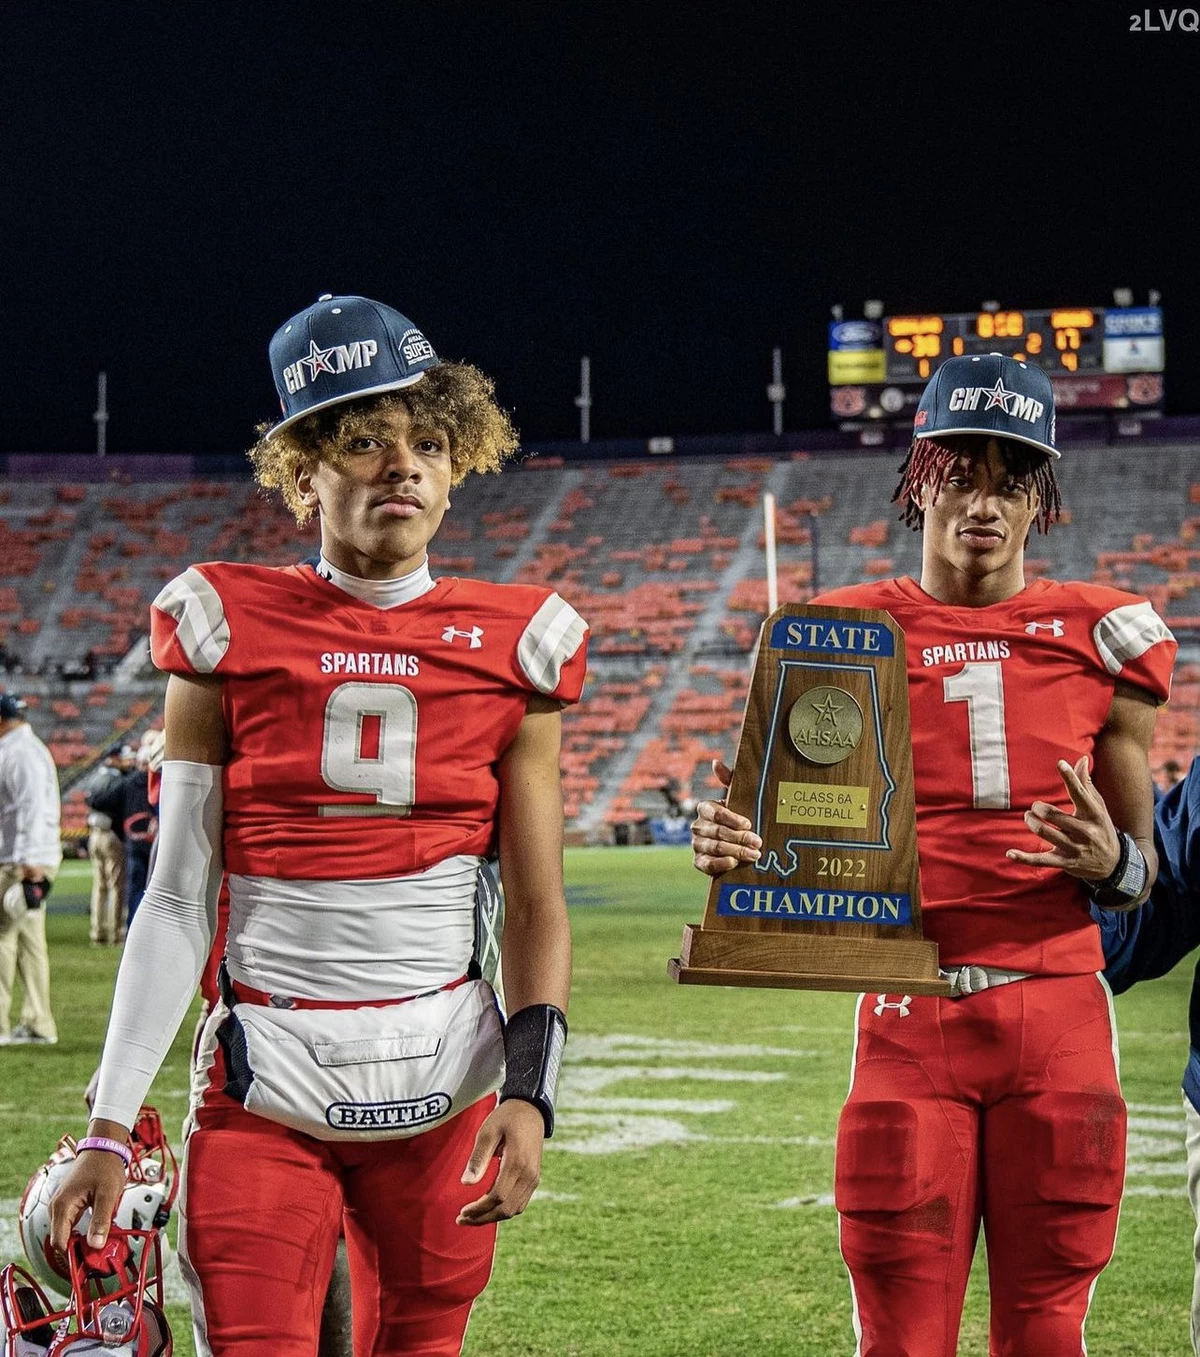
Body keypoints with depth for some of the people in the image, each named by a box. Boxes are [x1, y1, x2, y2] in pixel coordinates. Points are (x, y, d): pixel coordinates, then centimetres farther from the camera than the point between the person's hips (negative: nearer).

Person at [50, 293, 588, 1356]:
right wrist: (110, 1129, -3)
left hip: (443, 1080, 2)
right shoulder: (230, 632, 0)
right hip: (265, 1081, -1)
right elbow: (177, 904, 0)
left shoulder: (512, 646, 3)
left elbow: (537, 910, 4)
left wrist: (532, 1091, -9)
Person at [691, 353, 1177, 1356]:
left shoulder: (1099, 637, 6)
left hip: (1059, 1017, 1)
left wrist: (1109, 863, -12)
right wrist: (732, 849, -14)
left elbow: (1143, 874, 11)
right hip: (909, 1019, 0)